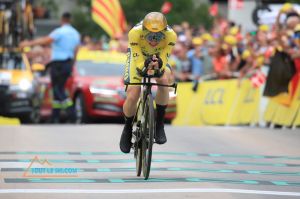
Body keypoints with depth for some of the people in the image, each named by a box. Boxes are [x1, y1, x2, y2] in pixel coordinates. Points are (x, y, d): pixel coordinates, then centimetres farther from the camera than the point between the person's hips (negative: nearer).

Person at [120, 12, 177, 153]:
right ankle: (127, 129, 15)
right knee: (132, 96, -15)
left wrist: (159, 64, -53)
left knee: (164, 80, -31)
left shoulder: (170, 36, -35)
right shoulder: (135, 33, -38)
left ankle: (159, 124, -15)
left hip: (159, 57, 1)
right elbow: (138, 62, -32)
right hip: (138, 57, -1)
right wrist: (146, 64, -55)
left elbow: (164, 60, -30)